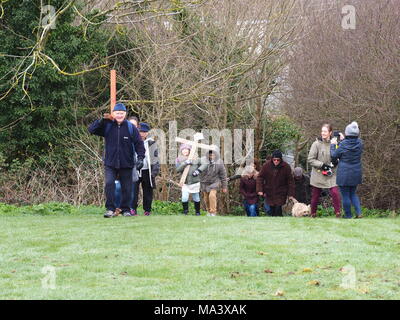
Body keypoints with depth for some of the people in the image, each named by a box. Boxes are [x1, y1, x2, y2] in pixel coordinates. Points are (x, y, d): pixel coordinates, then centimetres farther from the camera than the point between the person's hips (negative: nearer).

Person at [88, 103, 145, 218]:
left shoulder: (131, 128, 0)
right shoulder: (107, 126, 2)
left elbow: (139, 143, 0)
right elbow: (91, 130, -5)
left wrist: (140, 158, -13)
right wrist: (102, 120, -18)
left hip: (126, 164, 0)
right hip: (110, 163, 0)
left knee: (126, 187, 6)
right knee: (109, 184, -16)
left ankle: (125, 209, 20)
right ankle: (110, 209, -12)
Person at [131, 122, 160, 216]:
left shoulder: (151, 143, 4)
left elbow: (155, 157, 4)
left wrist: (155, 170, -4)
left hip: (147, 171, 0)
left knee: (147, 191, 3)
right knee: (134, 190, -7)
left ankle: (147, 210, 10)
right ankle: (133, 208, -1)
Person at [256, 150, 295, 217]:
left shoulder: (286, 167, -10)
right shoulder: (266, 165, -8)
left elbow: (290, 181, -4)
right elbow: (260, 177, -3)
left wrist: (291, 194, -6)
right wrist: (260, 190, -13)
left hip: (281, 193, -2)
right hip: (269, 193, 2)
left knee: (278, 209, -15)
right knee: (272, 210, 3)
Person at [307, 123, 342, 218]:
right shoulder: (316, 144, -7)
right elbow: (310, 159, -6)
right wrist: (322, 165, -16)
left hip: (331, 174, 1)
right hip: (318, 174, -1)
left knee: (335, 192, -15)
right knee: (315, 195, 8)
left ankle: (338, 213, -4)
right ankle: (313, 213, 25)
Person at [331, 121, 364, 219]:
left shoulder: (343, 145, -17)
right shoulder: (359, 143, -4)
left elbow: (334, 156, -5)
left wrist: (333, 145, 11)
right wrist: (343, 140, 24)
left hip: (344, 174, -5)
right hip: (356, 173, 5)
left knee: (345, 195, 5)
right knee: (353, 193, 20)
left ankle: (348, 215, 10)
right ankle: (358, 212, 7)